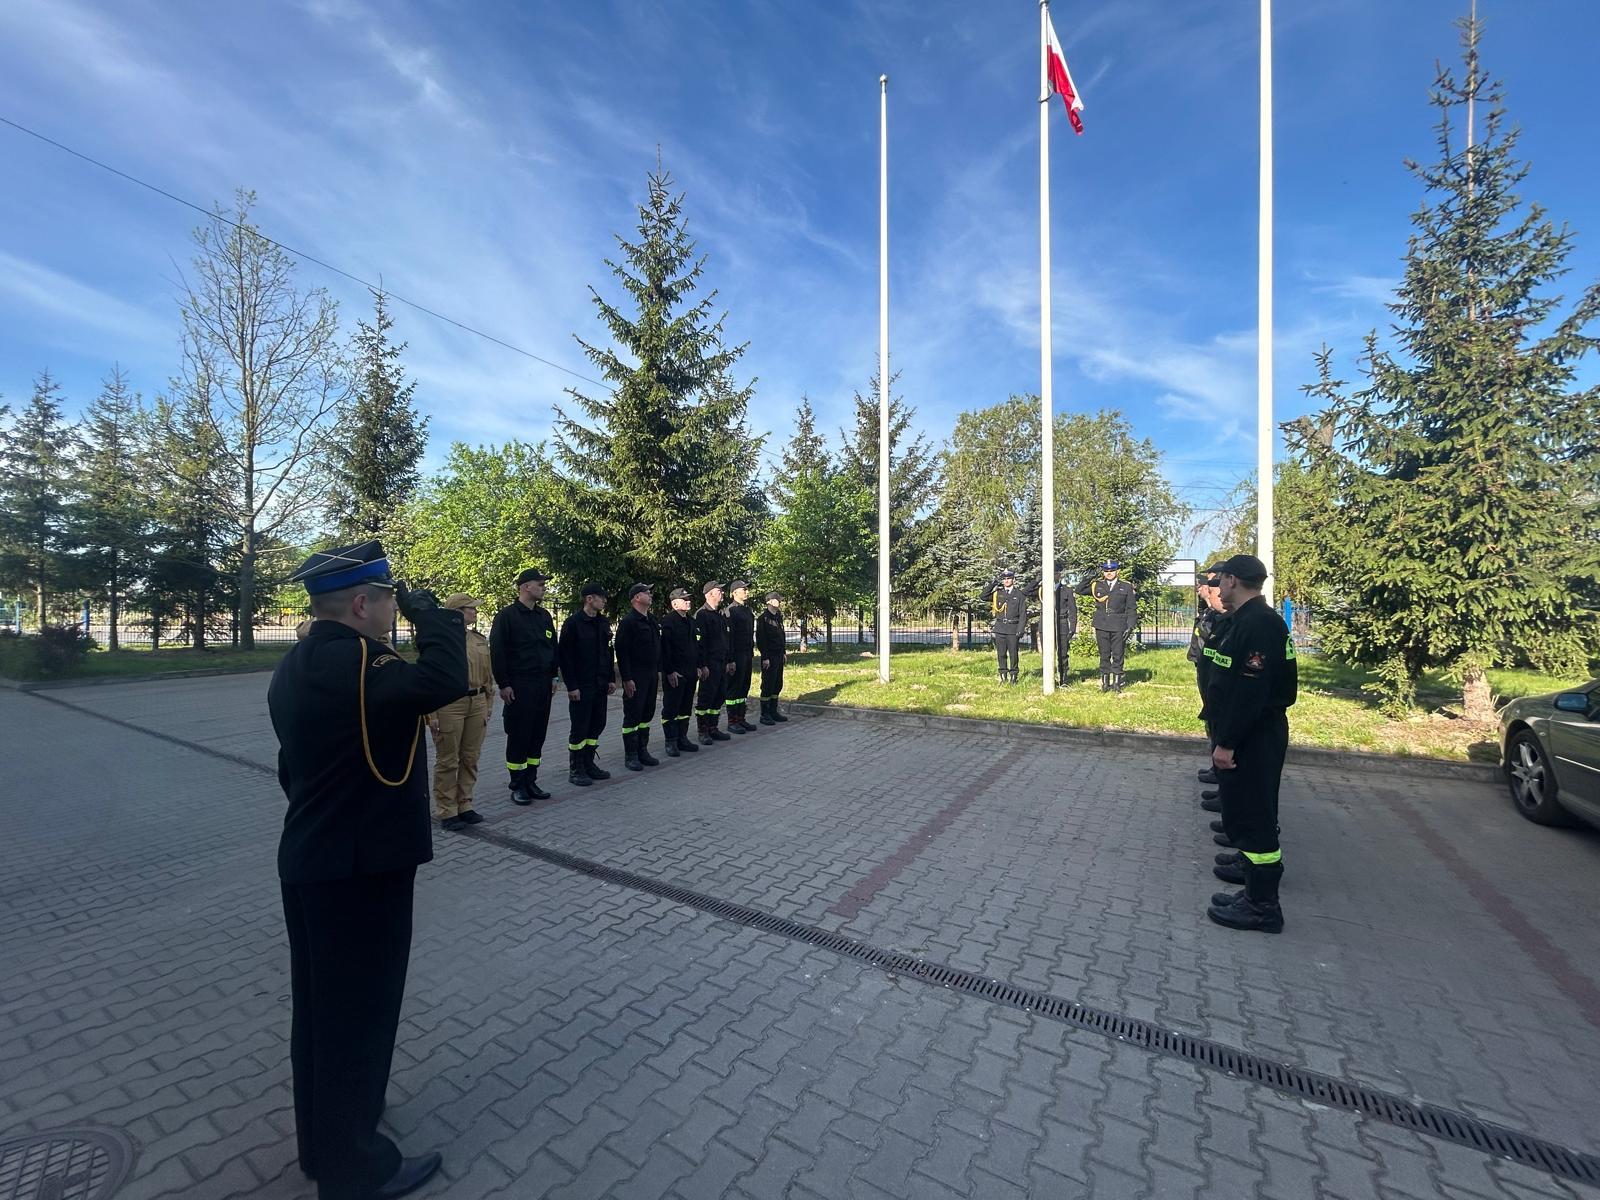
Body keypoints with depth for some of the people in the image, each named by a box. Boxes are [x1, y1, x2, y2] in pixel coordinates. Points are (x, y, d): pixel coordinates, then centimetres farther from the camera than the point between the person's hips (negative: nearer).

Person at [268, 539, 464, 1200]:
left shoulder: (299, 663, 8)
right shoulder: (352, 661, -25)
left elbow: (294, 763, 16)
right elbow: (446, 681, -41)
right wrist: (429, 610, -24)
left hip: (312, 857, 10)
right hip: (359, 866, -10)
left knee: (321, 1002, 24)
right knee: (358, 1008, 8)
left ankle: (320, 1134, 45)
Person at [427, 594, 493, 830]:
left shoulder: (480, 640, 12)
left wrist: (488, 706, 14)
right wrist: (432, 713, -13)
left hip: (477, 704, 6)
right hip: (450, 704, -6)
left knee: (470, 758, 11)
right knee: (447, 761, 3)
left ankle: (464, 805, 24)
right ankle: (446, 811, 14)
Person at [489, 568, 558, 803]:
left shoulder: (544, 616, 13)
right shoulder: (507, 615, -8)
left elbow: (553, 647, 19)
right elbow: (496, 651, -10)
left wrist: (553, 676, 12)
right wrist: (503, 684, -13)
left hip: (543, 686, 7)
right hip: (519, 686, -6)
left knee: (537, 735, 10)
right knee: (518, 736, 1)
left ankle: (531, 782, 21)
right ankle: (518, 786, 11)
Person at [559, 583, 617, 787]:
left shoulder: (603, 623, 11)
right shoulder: (573, 623, -11)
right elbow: (564, 656, -13)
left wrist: (611, 678, 12)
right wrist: (571, 686, -16)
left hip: (600, 685, 7)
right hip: (581, 686, -7)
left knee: (597, 725, 12)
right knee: (579, 728, 0)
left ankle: (588, 763, 25)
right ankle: (575, 770, 12)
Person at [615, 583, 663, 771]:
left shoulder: (652, 619, 13)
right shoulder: (628, 621, -14)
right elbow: (621, 651, -17)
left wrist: (658, 669, 16)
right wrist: (627, 679, -19)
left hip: (651, 674, 8)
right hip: (635, 676, -8)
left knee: (647, 713, 13)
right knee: (632, 715, 0)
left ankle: (642, 751, 23)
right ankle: (630, 756, 9)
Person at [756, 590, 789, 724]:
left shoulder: (778, 617, 14)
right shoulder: (763, 618, -11)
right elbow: (760, 639, -15)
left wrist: (784, 652, 16)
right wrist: (765, 657, -18)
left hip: (779, 656, 8)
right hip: (769, 657, -8)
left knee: (777, 685, 12)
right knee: (767, 686, -4)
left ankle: (773, 711, 21)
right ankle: (764, 715, 4)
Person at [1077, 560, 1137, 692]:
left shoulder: (1126, 587, 4)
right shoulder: (1096, 585, 8)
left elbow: (1131, 609, 4)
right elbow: (1079, 590, 13)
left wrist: (1130, 626, -5)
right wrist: (1088, 579, -1)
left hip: (1119, 627, -1)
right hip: (1102, 626, 1)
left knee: (1118, 656, 2)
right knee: (1104, 655, 7)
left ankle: (1117, 682, 12)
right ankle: (1105, 682, 14)